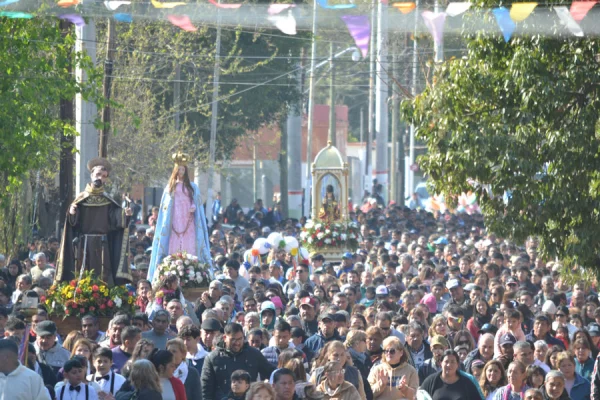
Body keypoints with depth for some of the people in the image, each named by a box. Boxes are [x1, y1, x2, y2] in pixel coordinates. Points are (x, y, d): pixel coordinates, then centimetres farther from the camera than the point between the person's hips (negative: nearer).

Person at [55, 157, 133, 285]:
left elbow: (116, 220, -1)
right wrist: (72, 213, -22)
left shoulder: (108, 201, 8)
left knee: (103, 279, -3)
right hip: (84, 244, -1)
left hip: (102, 246, 1)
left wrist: (125, 214, -19)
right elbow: (73, 222, -1)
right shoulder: (81, 198, 4)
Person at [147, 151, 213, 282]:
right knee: (174, 249, -7)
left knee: (190, 249, -9)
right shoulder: (170, 187, 13)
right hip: (174, 223, 0)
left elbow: (198, 203, 9)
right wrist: (166, 207, -5)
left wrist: (194, 207, -11)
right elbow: (164, 205, 15)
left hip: (188, 223, 0)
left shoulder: (192, 187, 11)